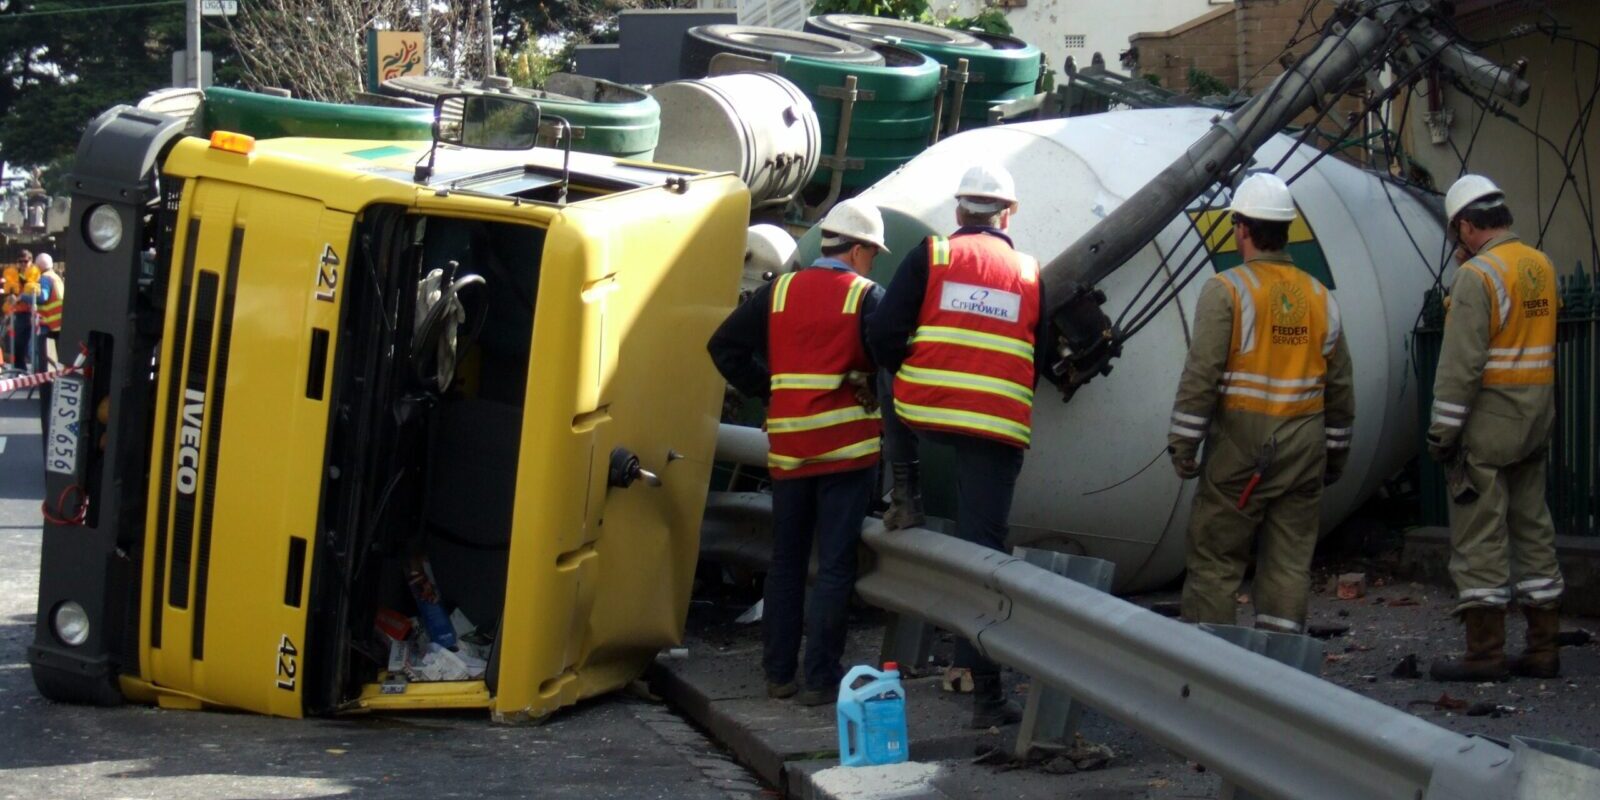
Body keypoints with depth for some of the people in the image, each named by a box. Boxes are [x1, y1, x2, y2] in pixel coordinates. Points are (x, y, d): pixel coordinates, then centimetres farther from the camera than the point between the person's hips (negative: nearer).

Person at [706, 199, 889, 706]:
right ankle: (821, 678, 1)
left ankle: (778, 672, 18)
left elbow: (725, 347, 5)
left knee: (785, 562, 14)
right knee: (835, 565, 1)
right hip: (848, 447, -4)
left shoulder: (779, 292, 7)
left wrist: (767, 391, 9)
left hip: (788, 446, 4)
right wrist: (874, 398, 1)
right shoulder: (867, 297, -5)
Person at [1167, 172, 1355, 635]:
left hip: (1240, 444, -5)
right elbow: (1339, 385, 13)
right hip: (1304, 449, 5)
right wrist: (1336, 453, 22)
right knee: (1290, 562, 8)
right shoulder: (1320, 297, 9)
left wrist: (1182, 442, -8)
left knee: (1214, 561, 3)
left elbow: (1201, 374, -13)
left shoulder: (1226, 290, -7)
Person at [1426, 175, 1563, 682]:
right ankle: (1544, 649, 17)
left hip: (1488, 421, -8)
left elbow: (1461, 363, -18)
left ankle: (1484, 654, -2)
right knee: (1533, 528, 13)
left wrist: (1442, 430, -14)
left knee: (1480, 536, -3)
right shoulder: (1542, 267, 10)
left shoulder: (1477, 275, -14)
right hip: (1536, 421, 8)